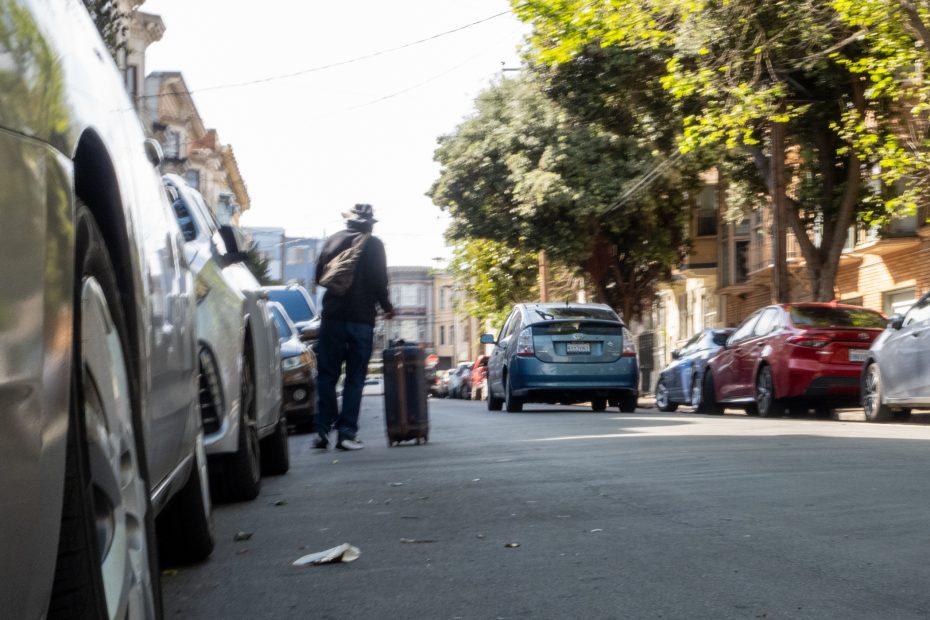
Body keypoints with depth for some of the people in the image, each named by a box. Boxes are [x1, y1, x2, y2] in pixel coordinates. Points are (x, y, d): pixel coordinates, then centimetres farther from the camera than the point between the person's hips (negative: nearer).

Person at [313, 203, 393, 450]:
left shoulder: (331, 241, 7)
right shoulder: (373, 244, -1)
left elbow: (319, 276, 11)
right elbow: (380, 281, -5)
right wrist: (387, 307, 11)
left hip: (332, 316, 2)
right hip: (362, 319, -2)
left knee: (327, 375, 7)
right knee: (355, 378, 2)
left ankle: (323, 430, 2)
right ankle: (347, 432, -1)